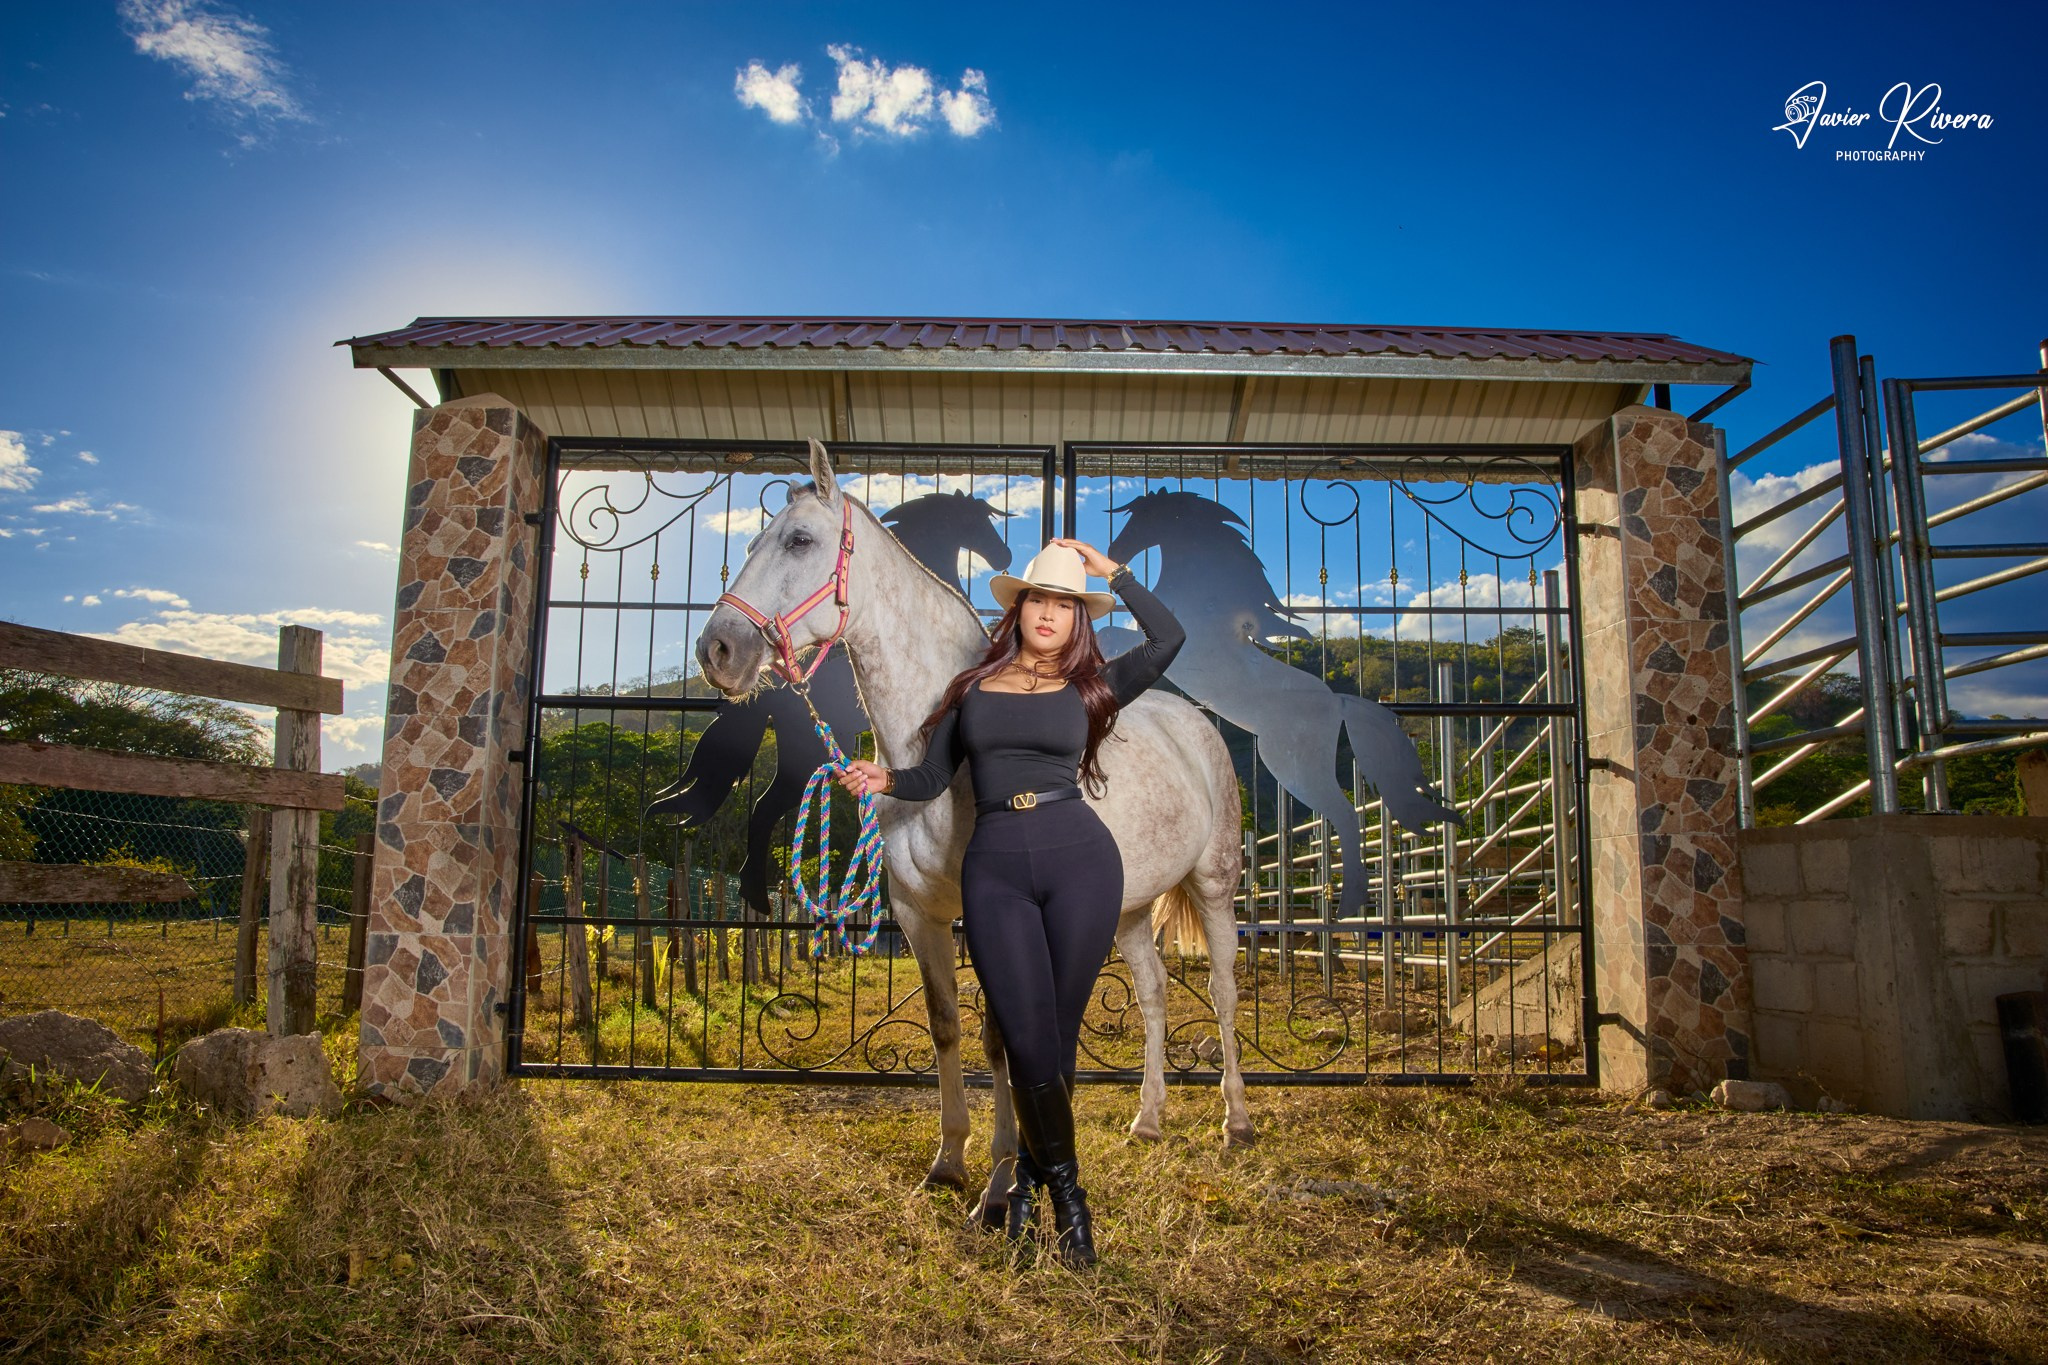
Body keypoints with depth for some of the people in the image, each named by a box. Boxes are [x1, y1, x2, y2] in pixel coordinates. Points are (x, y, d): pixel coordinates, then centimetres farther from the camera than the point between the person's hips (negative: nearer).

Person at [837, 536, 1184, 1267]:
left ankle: (1032, 1172, 27)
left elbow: (1168, 638, 0)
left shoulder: (1089, 688, 12)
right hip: (995, 870, 1)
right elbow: (933, 777, 15)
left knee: (1057, 1035, 4)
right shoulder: (973, 688, 15)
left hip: (1080, 858, 0)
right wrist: (884, 779, -5)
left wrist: (1110, 570, 6)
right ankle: (1067, 1190, 16)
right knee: (1028, 1041, -5)